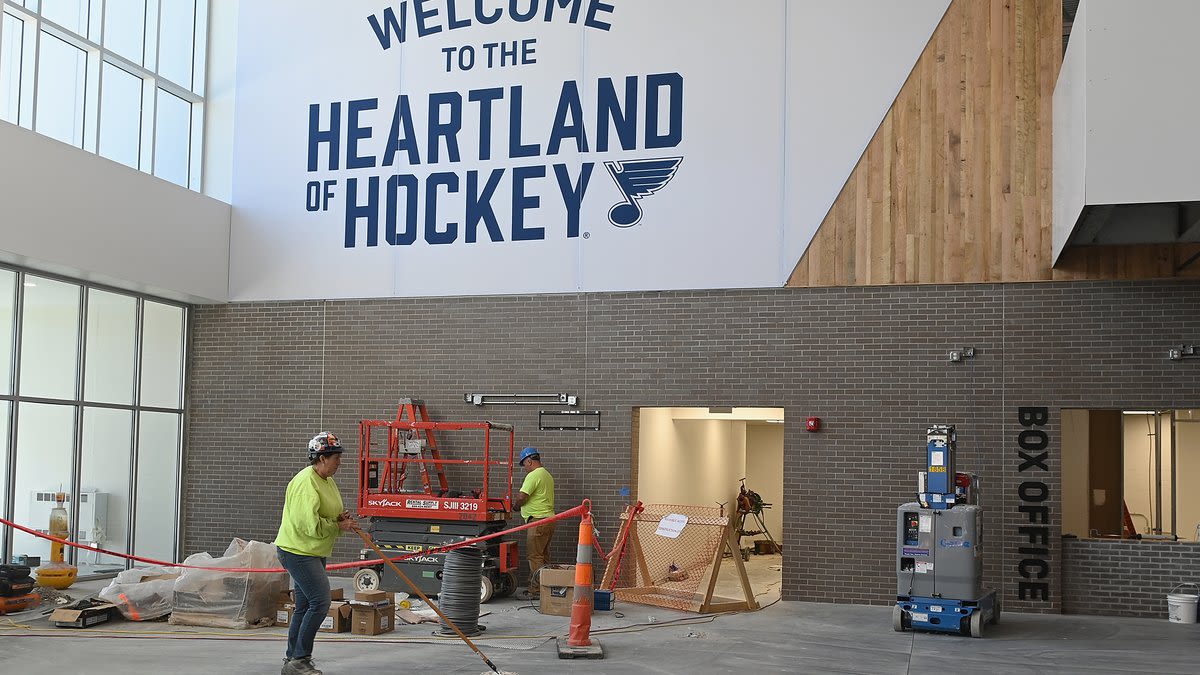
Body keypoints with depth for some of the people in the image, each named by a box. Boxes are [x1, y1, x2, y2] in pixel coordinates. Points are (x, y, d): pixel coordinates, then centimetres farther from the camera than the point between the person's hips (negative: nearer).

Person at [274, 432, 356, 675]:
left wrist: (341, 518, 1)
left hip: (314, 553, 10)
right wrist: (339, 526, -16)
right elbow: (310, 525, -26)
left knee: (305, 606, 14)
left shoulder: (327, 480, 11)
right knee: (320, 602, -14)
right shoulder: (306, 483, -21)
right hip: (297, 551, -10)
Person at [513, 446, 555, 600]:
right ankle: (544, 587, 17)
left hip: (538, 521, -10)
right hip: (549, 519, 10)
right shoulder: (547, 475, 19)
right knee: (543, 557, 13)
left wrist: (516, 506, 0)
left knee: (534, 557, -7)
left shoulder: (533, 475, -13)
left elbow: (521, 497, -20)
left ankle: (535, 590, -7)